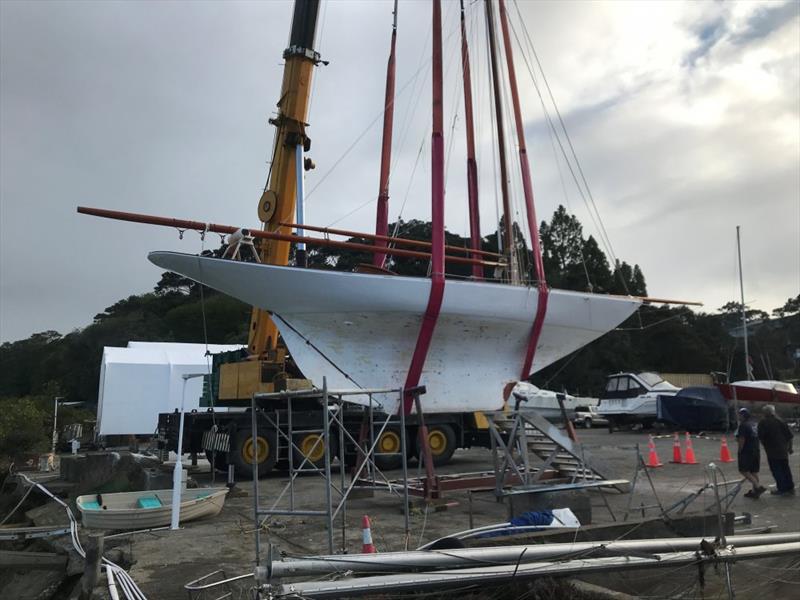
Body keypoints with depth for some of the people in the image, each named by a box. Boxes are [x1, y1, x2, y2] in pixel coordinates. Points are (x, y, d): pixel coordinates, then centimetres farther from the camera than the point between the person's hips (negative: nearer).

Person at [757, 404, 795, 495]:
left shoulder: (763, 423, -10)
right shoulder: (780, 421, 5)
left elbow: (761, 438, -10)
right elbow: (789, 436, 7)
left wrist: (765, 445, 7)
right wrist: (790, 447, 16)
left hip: (772, 451, -6)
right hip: (783, 450, 6)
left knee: (777, 470, 1)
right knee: (785, 469, 16)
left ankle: (782, 489, 1)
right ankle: (790, 487, 23)